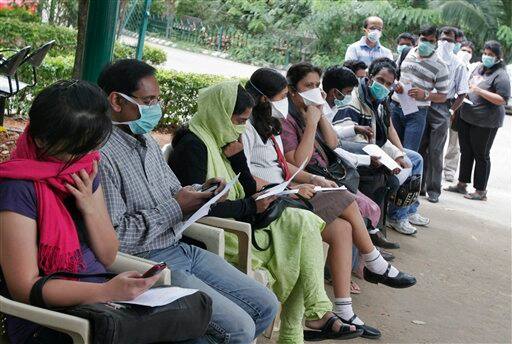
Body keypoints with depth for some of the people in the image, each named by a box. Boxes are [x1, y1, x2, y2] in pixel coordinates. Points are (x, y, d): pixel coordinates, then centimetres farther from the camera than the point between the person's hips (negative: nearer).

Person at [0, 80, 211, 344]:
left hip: (99, 297, 8)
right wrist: (106, 292, -27)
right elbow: (25, 288, -16)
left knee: (198, 305, -19)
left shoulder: (86, 171, 10)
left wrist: (90, 207, -4)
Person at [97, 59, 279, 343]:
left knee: (266, 306, 7)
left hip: (181, 250, 9)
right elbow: (112, 237, -24)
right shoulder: (103, 154, -18)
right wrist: (174, 208, -18)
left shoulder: (148, 141, 12)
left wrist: (199, 193, 0)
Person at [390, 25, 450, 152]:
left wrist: (425, 95, -20)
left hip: (416, 113, -3)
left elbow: (442, 96, -1)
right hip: (395, 107, 4)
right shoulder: (407, 53, 8)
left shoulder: (439, 66, -3)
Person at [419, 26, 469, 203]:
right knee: (420, 147, 5)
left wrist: (451, 111, -4)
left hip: (442, 109, -2)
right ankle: (418, 184, 18)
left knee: (435, 151, -2)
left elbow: (462, 93, 3)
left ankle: (433, 190, 6)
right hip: (423, 107, 2)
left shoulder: (458, 66, 2)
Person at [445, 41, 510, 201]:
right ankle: (462, 184, 27)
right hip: (466, 117, 7)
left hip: (485, 123, -7)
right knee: (466, 152, 15)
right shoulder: (479, 68, 10)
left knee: (481, 156, 1)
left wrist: (480, 91, -25)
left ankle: (480, 191, 10)